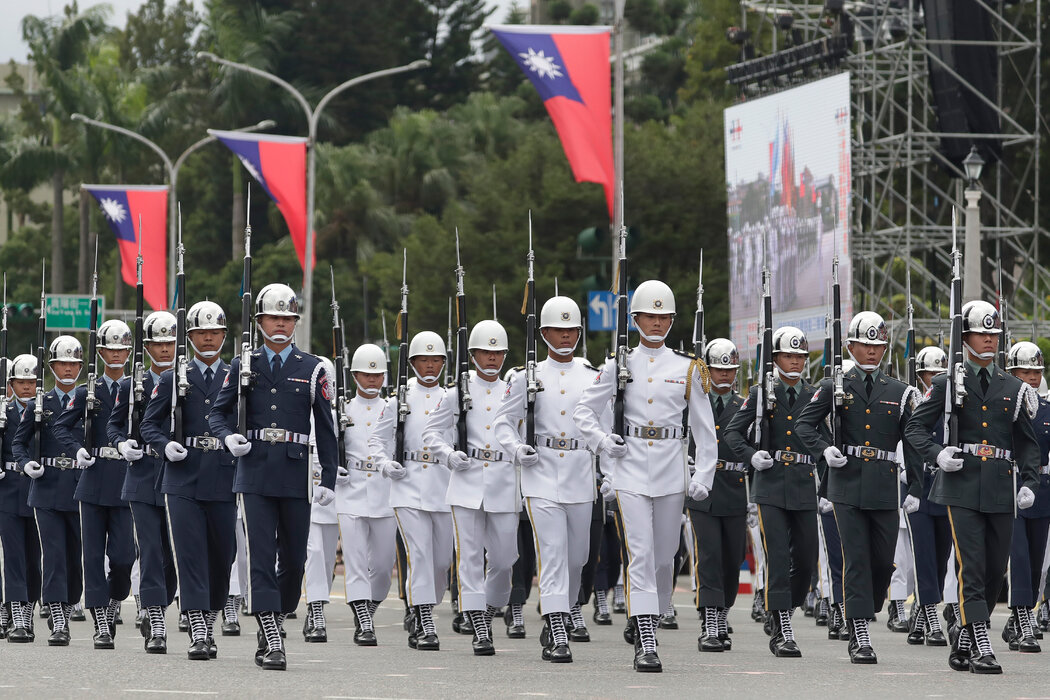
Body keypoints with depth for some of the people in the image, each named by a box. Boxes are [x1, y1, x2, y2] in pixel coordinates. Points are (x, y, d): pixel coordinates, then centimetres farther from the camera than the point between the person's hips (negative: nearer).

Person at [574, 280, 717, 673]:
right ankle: (646, 644, -17)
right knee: (639, 552, -12)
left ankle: (648, 622, 28)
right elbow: (584, 412, 10)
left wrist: (704, 476, 0)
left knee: (664, 555, 8)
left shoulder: (687, 368, 6)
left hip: (671, 471, 2)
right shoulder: (619, 365, 4)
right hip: (631, 470, -2)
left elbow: (704, 427, 8)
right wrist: (603, 442, -5)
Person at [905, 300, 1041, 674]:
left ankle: (963, 644, 18)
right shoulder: (947, 384, 4)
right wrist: (937, 454, -12)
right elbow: (915, 428, 7)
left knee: (995, 572, 5)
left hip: (1001, 492, 4)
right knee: (971, 569, -12)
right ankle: (982, 650, -15)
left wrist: (1029, 482, 2)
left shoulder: (1014, 388, 13)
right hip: (962, 488, -4)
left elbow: (1027, 443, 15)